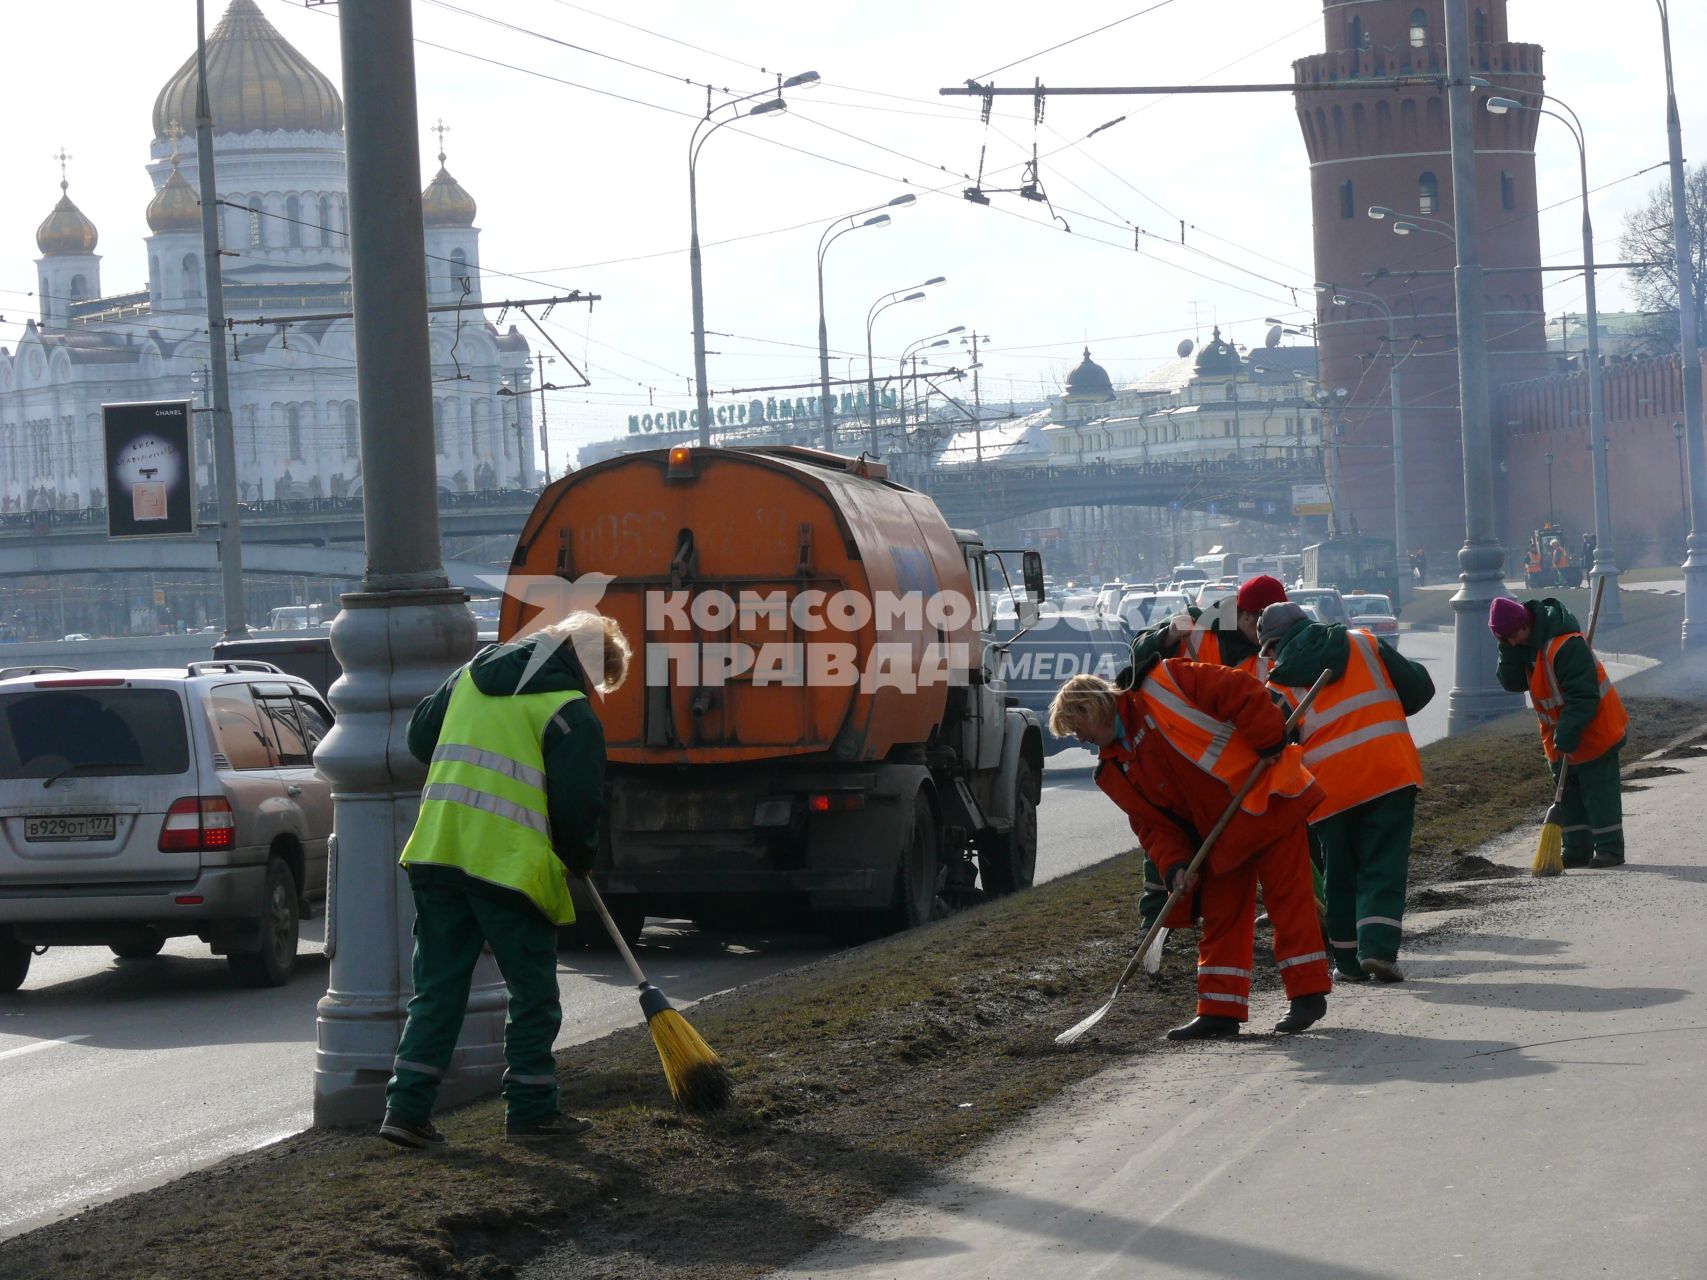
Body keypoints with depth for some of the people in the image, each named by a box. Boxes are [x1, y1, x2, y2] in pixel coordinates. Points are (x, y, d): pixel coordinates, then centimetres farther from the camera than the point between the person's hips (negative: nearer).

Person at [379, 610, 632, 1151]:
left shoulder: (469, 676, 14)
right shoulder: (569, 711, -7)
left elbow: (419, 737, 24)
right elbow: (578, 804, -8)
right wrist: (580, 860, 10)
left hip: (437, 852, 6)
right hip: (511, 863, -6)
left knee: (437, 988, 11)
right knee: (533, 993, 8)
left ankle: (407, 1107, 6)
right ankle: (531, 1111, 12)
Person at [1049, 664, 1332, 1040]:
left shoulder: (1162, 685, -11)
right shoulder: (1116, 772, 9)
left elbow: (1240, 693, -16)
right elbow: (1152, 824, 6)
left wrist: (1270, 741, -22)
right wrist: (1176, 864, -10)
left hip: (1266, 798, -8)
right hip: (1221, 837, 8)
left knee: (1287, 895, -4)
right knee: (1220, 914, 7)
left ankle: (1308, 993, 1)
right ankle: (1221, 1010, 11)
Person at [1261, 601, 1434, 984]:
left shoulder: (1277, 687, 6)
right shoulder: (1365, 645, 10)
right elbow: (1419, 688, 10)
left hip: (1329, 789, 0)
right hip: (1390, 775, 0)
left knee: (1339, 876, 15)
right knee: (1384, 867, 1)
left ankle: (1349, 960, 15)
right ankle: (1378, 948, -15)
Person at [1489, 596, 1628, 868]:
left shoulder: (1565, 644, -27)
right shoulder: (1524, 645, 0)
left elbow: (1582, 695, -28)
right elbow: (1511, 682, -4)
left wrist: (1567, 733, -30)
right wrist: (1510, 649, -18)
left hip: (1593, 730, -9)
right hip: (1561, 736, 9)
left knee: (1599, 790, -5)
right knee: (1568, 793, 11)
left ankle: (1610, 849, -1)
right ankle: (1577, 851, 17)